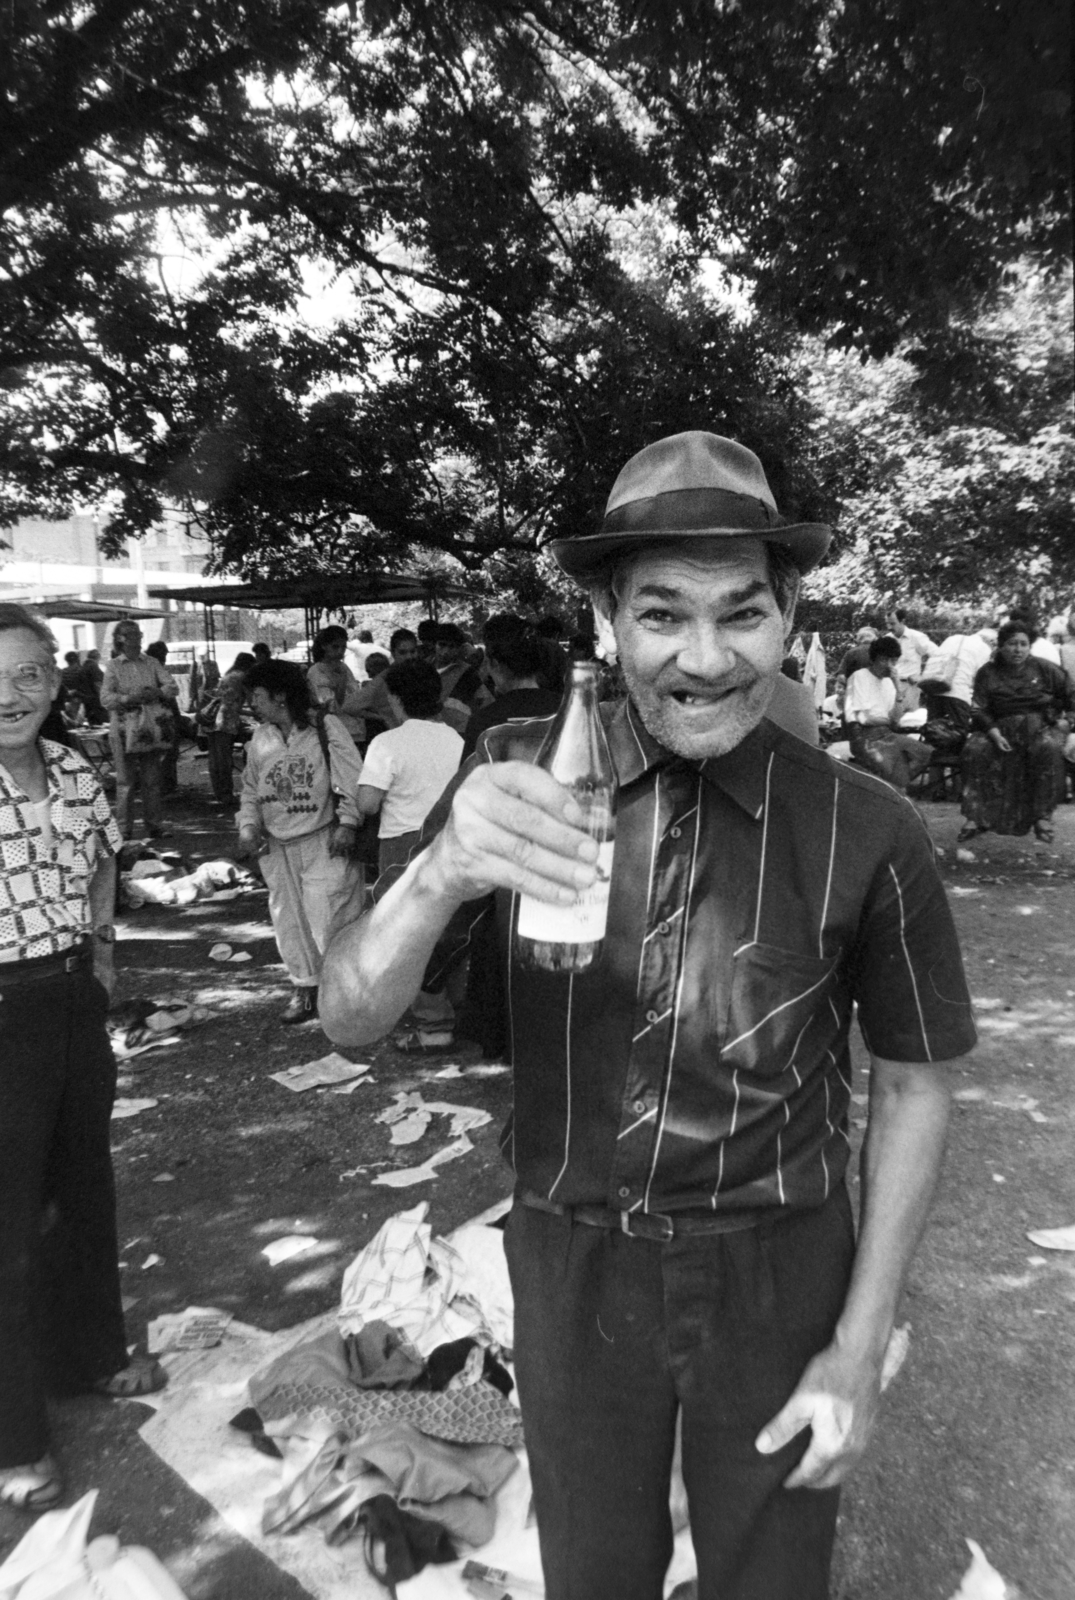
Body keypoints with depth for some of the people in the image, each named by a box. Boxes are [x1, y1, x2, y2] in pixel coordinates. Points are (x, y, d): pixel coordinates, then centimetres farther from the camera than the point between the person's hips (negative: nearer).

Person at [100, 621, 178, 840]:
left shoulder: (151, 663, 11)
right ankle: (124, 830, 5)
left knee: (152, 781, 7)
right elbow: (106, 698, -8)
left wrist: (155, 693, -16)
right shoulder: (113, 666, 2)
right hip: (125, 730, -3)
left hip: (151, 728, 3)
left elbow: (173, 687, 2)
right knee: (126, 782, -1)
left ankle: (154, 825, 15)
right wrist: (130, 698, -21)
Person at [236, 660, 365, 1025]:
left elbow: (351, 779, -9)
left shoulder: (325, 726, -7)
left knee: (327, 916, -7)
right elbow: (250, 790, 15)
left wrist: (346, 823, -16)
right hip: (279, 847, 6)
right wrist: (248, 826, 0)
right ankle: (305, 988, 23)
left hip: (324, 841, -5)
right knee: (288, 919, 9)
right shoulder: (259, 740, 9)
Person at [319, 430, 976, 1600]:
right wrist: (439, 875, -38)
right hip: (572, 1265, 1)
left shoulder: (866, 834, -17)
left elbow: (911, 1085, -5)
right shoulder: (516, 778, -14)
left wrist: (859, 1349, -5)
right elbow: (350, 1018, -17)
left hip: (777, 1275, -1)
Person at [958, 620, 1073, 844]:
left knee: (1049, 748, -36)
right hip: (1001, 726, 1)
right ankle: (977, 816, -23)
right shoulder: (987, 672, 5)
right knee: (973, 749, -29)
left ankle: (1043, 816, -25)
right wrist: (994, 733, -17)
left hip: (1041, 724, -1)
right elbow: (979, 710, 0)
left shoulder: (1045, 669, 5)